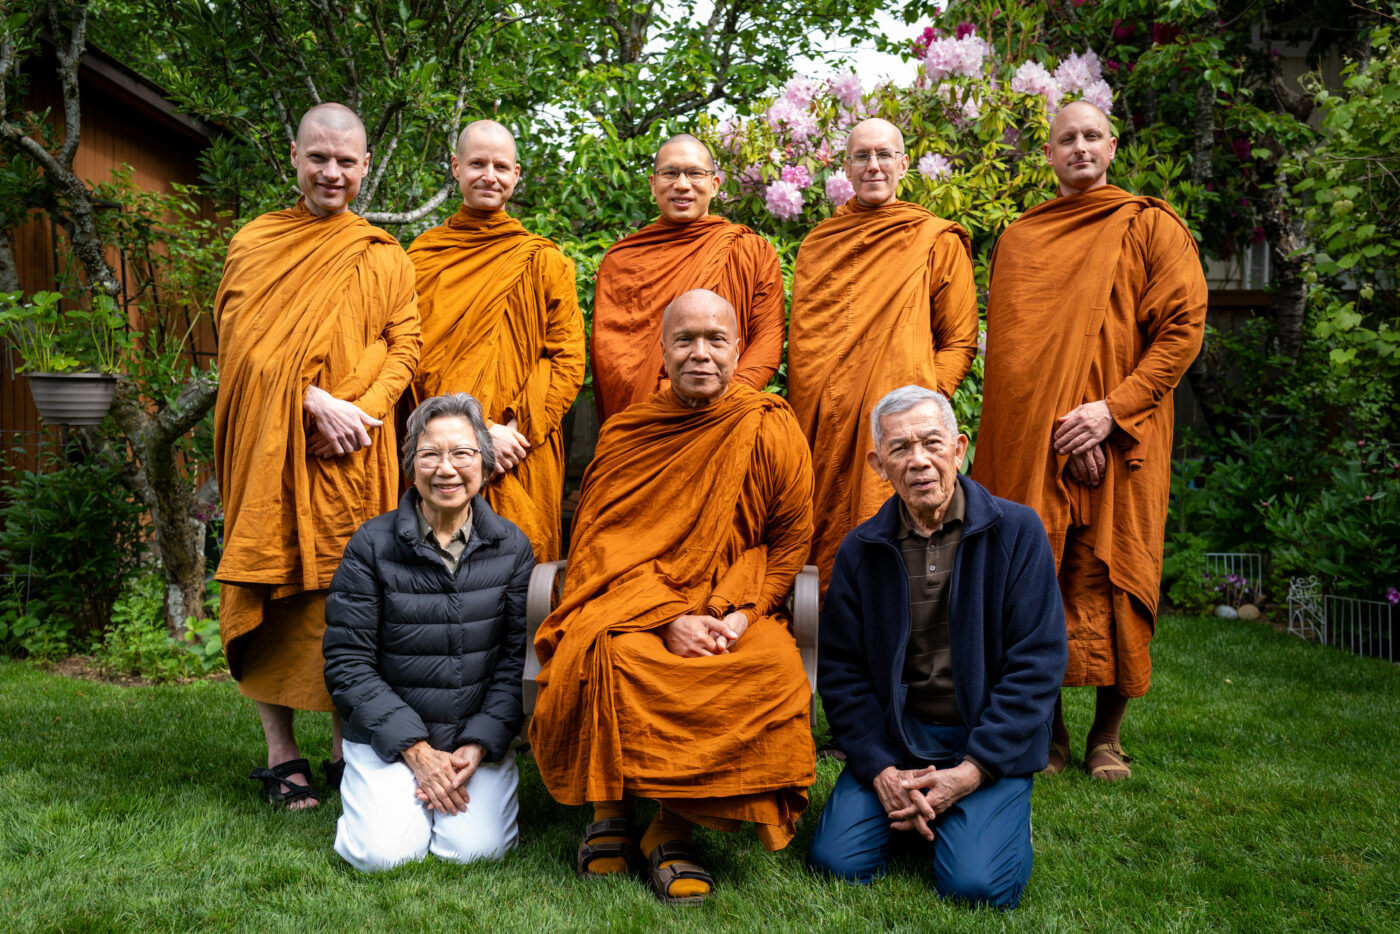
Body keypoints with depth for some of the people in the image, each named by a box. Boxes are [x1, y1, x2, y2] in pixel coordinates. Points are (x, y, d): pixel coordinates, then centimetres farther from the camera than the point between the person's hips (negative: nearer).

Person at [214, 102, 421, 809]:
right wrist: (314, 399, -15)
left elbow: (404, 346, 5)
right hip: (267, 448, 0)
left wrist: (365, 409, -13)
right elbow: (243, 338, 0)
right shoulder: (254, 242, 11)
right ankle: (281, 754, 10)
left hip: (351, 456, 0)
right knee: (270, 587, 0)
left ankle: (347, 748, 11)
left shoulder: (383, 258, 13)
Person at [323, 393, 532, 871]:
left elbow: (517, 658, -1)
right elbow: (348, 664, -7)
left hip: (480, 736, 1)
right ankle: (370, 792, 15)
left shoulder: (511, 547, 0)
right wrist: (416, 750, -14)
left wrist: (478, 747, -14)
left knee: (475, 848, -17)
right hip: (389, 735, -1)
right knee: (383, 853, -18)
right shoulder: (372, 544, -6)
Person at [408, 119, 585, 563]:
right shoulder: (422, 255, 9)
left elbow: (568, 360, 2)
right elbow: (415, 356, 2)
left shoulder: (544, 261, 7)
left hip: (520, 461, 0)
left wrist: (519, 432, -11)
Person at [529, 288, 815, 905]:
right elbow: (605, 542, -1)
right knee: (603, 652, -33)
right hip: (632, 599, 0)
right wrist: (669, 618, -16)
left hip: (734, 607, 0)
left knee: (774, 670, -31)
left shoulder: (771, 429, 2)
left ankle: (674, 828, -15)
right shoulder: (625, 433, 5)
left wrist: (742, 611, -10)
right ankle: (610, 808, -8)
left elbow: (792, 536, 5)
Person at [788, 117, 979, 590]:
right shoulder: (817, 243, 16)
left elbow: (960, 342, 4)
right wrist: (801, 411, 8)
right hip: (817, 427, 4)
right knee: (816, 550, 5)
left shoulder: (939, 241, 4)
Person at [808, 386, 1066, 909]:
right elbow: (840, 670, 3)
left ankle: (1005, 818, 13)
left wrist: (973, 770, -15)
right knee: (836, 862, -13)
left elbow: (1038, 663, -9)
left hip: (990, 741, -2)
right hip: (894, 736, 2)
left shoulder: (1016, 532, -6)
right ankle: (906, 809, 16)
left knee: (976, 884, -20)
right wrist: (880, 770, -11)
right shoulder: (860, 550, 1)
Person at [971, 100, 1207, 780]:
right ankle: (1046, 730, 14)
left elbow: (1183, 328, -1)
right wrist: (1056, 424, -7)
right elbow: (1007, 343, 8)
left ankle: (1107, 736, 13)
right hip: (1026, 444, 2)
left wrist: (1113, 408, -13)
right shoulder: (1017, 239, 15)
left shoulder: (1150, 228, 7)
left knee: (1111, 585, -2)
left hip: (1119, 443, -2)